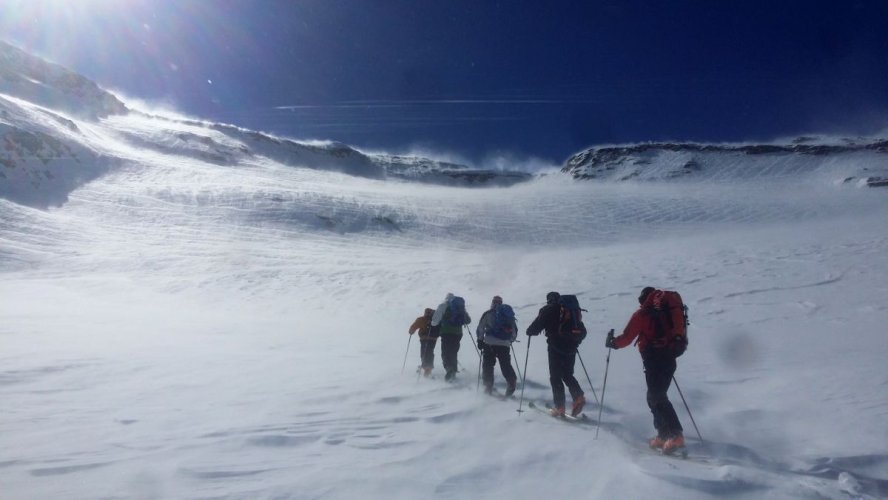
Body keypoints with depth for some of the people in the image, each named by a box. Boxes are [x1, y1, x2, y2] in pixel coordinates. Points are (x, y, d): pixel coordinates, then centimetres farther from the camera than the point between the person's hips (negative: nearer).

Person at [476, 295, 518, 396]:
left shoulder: (488, 314, 4)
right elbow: (515, 330, 19)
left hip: (489, 343, -3)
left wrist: (480, 340, 9)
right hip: (505, 345, 3)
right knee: (506, 365, 13)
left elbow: (480, 328, 1)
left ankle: (488, 387, 1)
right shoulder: (508, 314, 15)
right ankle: (512, 382, 0)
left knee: (487, 365, 6)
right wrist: (510, 340, 30)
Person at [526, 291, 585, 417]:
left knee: (555, 377, 2)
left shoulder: (548, 310, -2)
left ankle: (559, 407, -2)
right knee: (567, 375, 18)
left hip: (556, 347, -5)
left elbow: (536, 326, -6)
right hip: (571, 347, 5)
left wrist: (530, 331, 14)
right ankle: (579, 397, -1)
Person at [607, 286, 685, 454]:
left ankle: (676, 435, -15)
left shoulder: (642, 314, -1)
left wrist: (612, 342, 14)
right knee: (656, 396, 15)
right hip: (669, 359, 7)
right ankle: (664, 435, 14)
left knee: (657, 398, -5)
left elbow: (627, 338, -3)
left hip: (654, 361, -7)